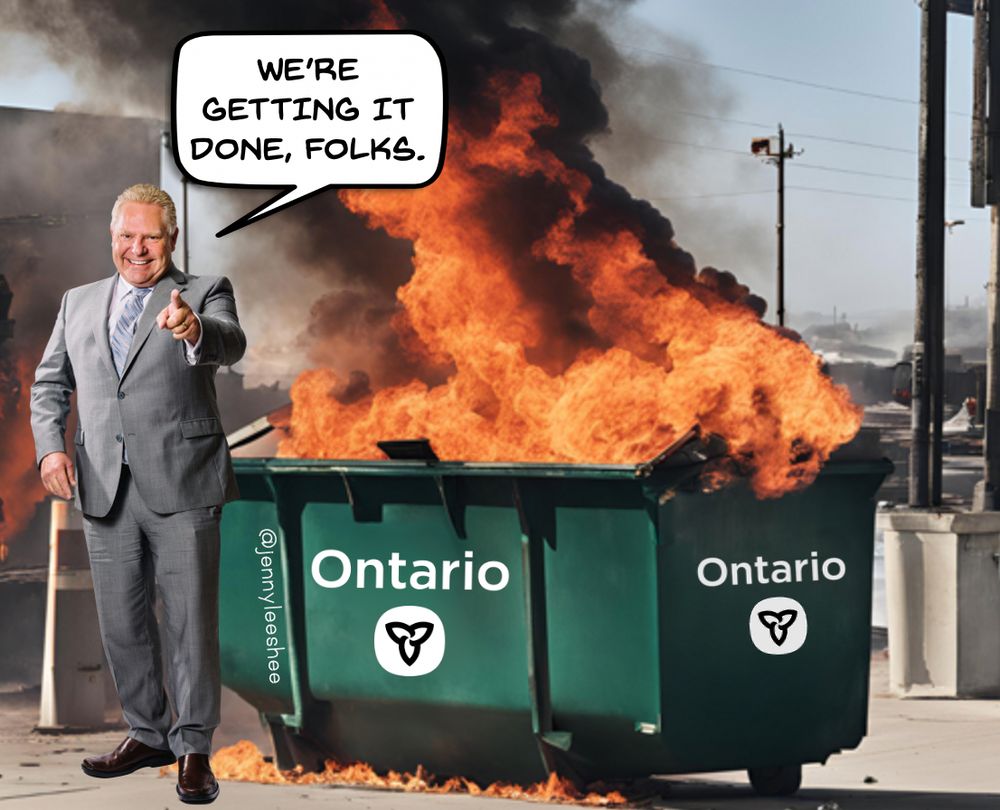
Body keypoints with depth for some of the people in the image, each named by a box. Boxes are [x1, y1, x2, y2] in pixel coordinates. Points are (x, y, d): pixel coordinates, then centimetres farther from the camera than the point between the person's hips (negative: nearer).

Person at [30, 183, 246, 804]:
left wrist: (194, 330, -44)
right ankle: (148, 735, 27)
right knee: (123, 622, 13)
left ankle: (194, 748, 6)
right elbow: (51, 384, 18)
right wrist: (51, 446, -1)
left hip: (182, 486, -5)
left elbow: (230, 344, -20)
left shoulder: (204, 293, 0)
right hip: (105, 490, 5)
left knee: (191, 622, -2)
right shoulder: (78, 303, 14)